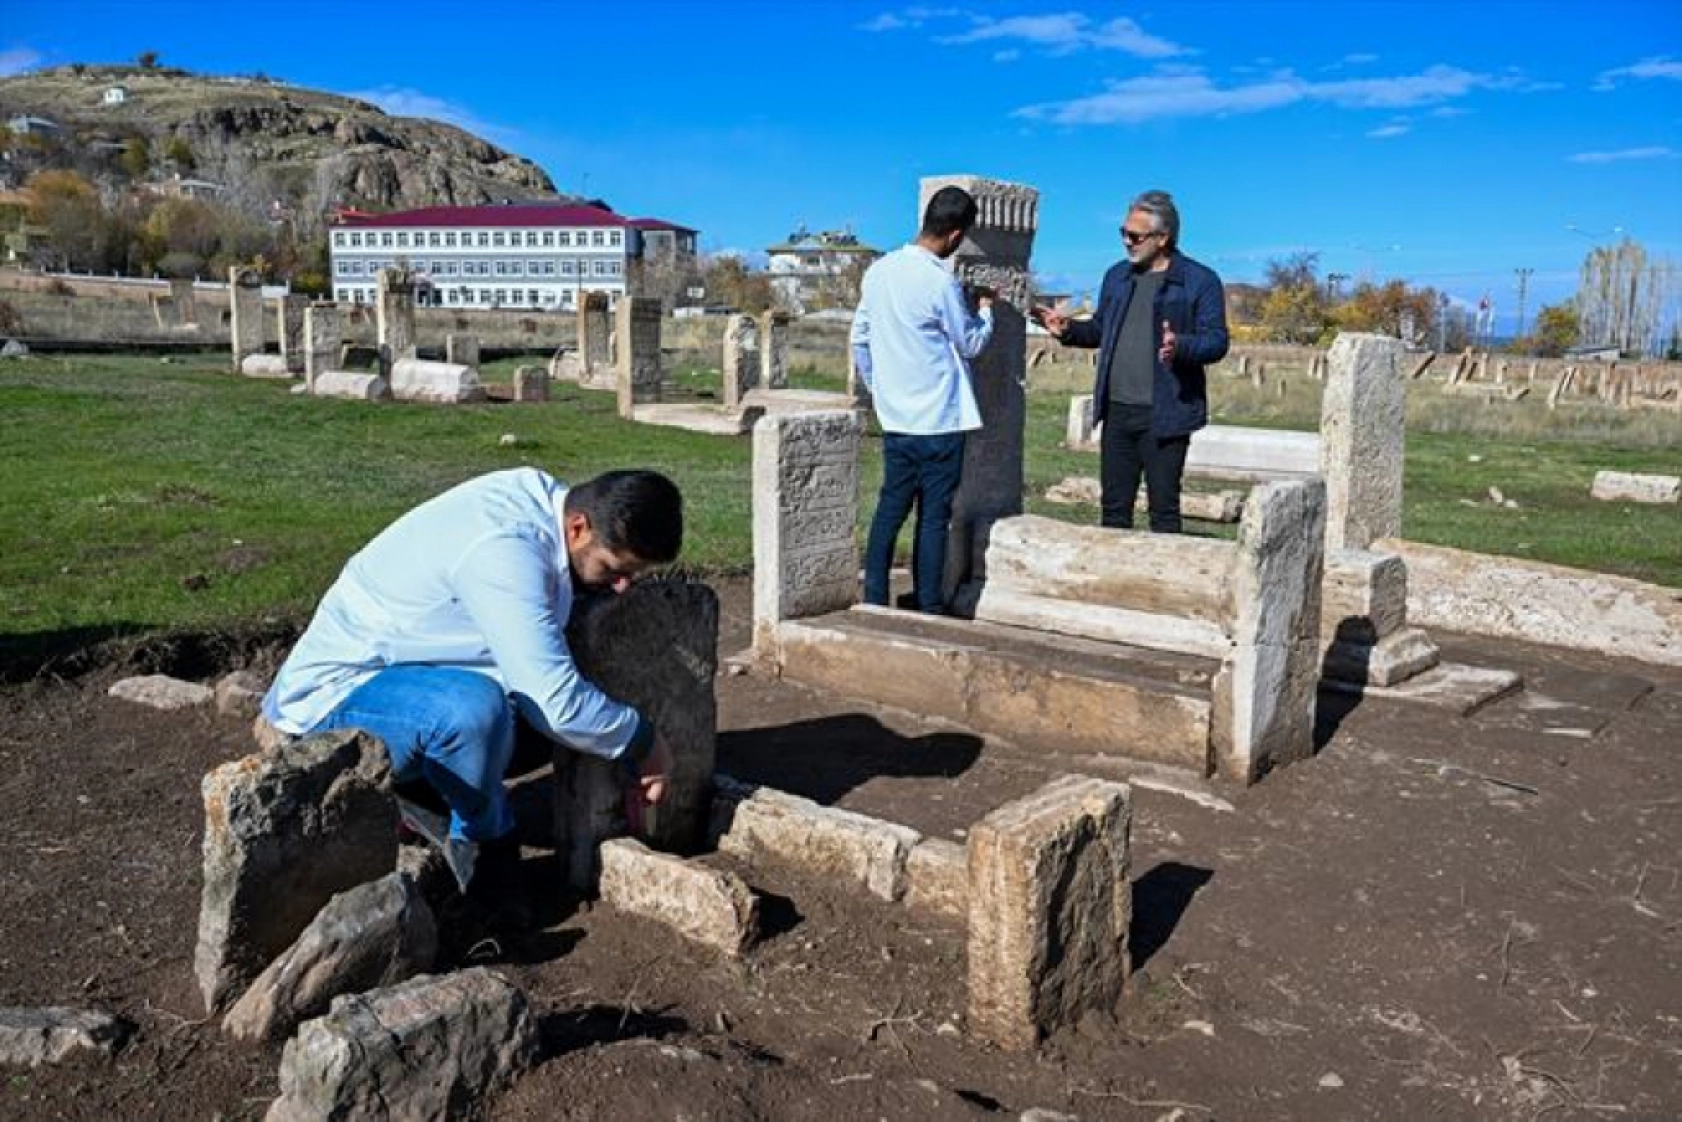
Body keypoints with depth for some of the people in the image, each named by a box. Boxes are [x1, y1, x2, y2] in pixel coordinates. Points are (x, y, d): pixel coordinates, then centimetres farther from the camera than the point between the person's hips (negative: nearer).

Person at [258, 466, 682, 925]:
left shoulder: (545, 496, -5)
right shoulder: (503, 549, -32)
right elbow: (558, 701, -35)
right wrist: (642, 743, -17)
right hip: (335, 693, -9)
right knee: (473, 708, -37)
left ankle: (416, 784, 4)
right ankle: (485, 848, -10)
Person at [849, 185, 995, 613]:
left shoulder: (879, 271, 3)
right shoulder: (941, 282, -16)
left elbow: (859, 339, 9)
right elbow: (971, 343, -4)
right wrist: (985, 308, 14)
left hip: (895, 417, 6)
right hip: (940, 419, -6)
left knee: (891, 506, 12)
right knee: (934, 514, 3)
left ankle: (874, 598, 14)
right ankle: (928, 606, 9)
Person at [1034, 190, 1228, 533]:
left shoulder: (1200, 281, -3)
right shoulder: (1117, 276, 14)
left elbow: (1217, 341, -8)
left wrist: (1181, 346, -28)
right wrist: (1069, 330, 3)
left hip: (1164, 415, -5)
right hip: (1117, 411, 5)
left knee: (1163, 510, 1)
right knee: (1114, 507, 11)